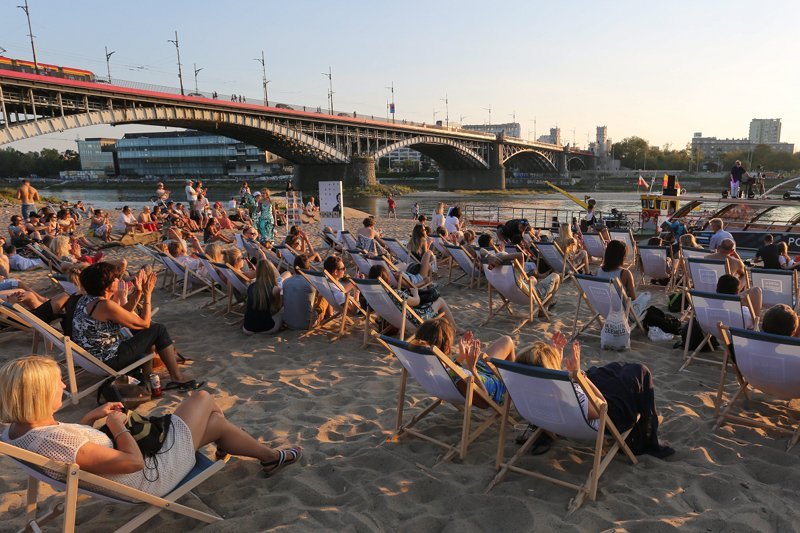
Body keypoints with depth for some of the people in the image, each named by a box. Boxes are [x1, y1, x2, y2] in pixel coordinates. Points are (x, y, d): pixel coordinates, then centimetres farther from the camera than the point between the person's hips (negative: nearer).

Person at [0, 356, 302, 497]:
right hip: (149, 476, -9)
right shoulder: (55, 441, -37)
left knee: (214, 420, 15)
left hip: (115, 469, 9)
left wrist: (92, 417, 1)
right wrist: (118, 426, -17)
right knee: (203, 398, 3)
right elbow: (134, 462, -32)